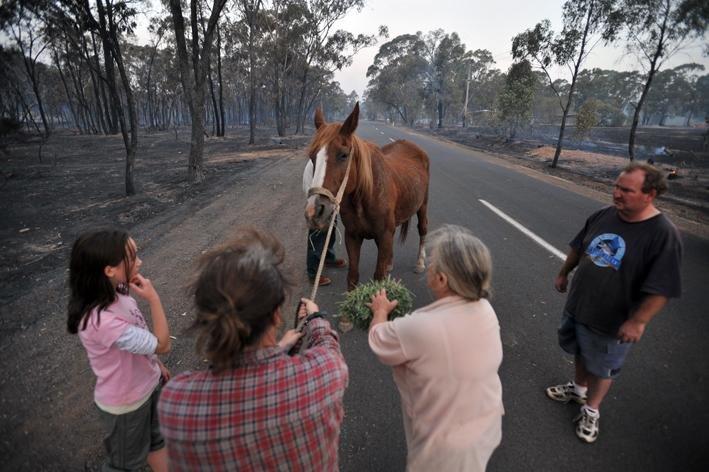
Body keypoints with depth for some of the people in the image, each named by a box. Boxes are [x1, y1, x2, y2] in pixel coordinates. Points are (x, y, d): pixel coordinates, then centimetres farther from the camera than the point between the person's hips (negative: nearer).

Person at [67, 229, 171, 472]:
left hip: (147, 384, 7)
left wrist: (156, 365, 13)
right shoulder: (101, 320, -39)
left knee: (157, 437, 29)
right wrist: (154, 299, -31)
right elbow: (162, 344, -30)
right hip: (126, 402, -7)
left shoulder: (114, 294, -14)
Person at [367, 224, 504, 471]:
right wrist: (395, 314, 7)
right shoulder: (485, 309, -15)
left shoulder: (420, 328, -38)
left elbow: (378, 340, -17)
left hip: (450, 443, -5)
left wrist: (381, 311, 2)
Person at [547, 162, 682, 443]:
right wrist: (564, 273, 14)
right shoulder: (603, 215, -6)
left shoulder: (663, 234, -23)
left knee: (601, 369, 17)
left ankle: (591, 410, 41)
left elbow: (661, 289, -22)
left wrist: (638, 321, -24)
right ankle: (578, 388, 52)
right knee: (581, 354, 27)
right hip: (577, 306, 5)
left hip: (611, 322, -5)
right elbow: (578, 248, 9)